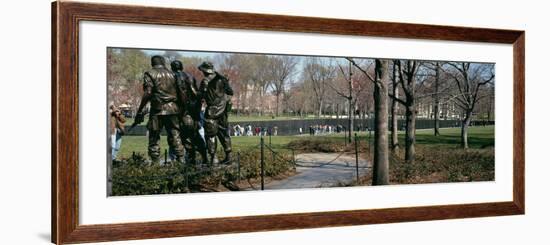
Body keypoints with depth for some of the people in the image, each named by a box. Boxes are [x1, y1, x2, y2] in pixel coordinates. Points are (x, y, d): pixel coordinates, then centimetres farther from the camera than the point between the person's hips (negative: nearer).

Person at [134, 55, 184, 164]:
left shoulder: (150, 74, -1)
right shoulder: (172, 74, 14)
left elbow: (147, 93, -11)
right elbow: (178, 93, 11)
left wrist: (140, 110, -8)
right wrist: (179, 108, 19)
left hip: (158, 110, -4)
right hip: (173, 109, 4)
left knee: (154, 138, 3)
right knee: (175, 136, 9)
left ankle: (155, 162, 1)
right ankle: (180, 159, 5)